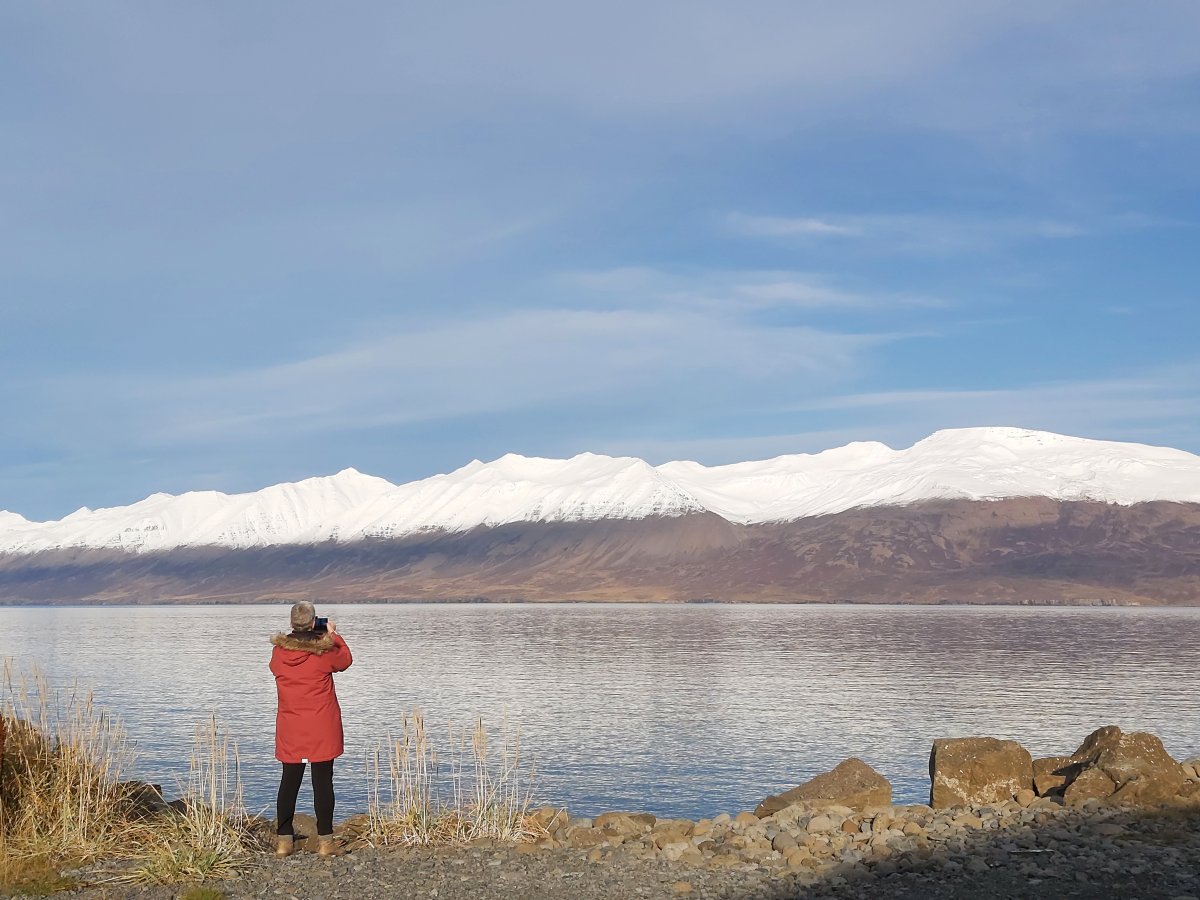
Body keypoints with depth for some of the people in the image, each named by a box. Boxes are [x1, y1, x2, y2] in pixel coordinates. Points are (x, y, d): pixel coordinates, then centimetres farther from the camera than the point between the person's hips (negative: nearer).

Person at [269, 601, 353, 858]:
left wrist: (297, 636, 20)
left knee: (289, 781, 10)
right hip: (322, 727, -3)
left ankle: (284, 839, 12)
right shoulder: (325, 651, -11)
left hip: (289, 727, 3)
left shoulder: (279, 651, -3)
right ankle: (325, 841, 2)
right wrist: (333, 635, 20)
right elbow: (345, 661, 9)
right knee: (323, 781, 1)